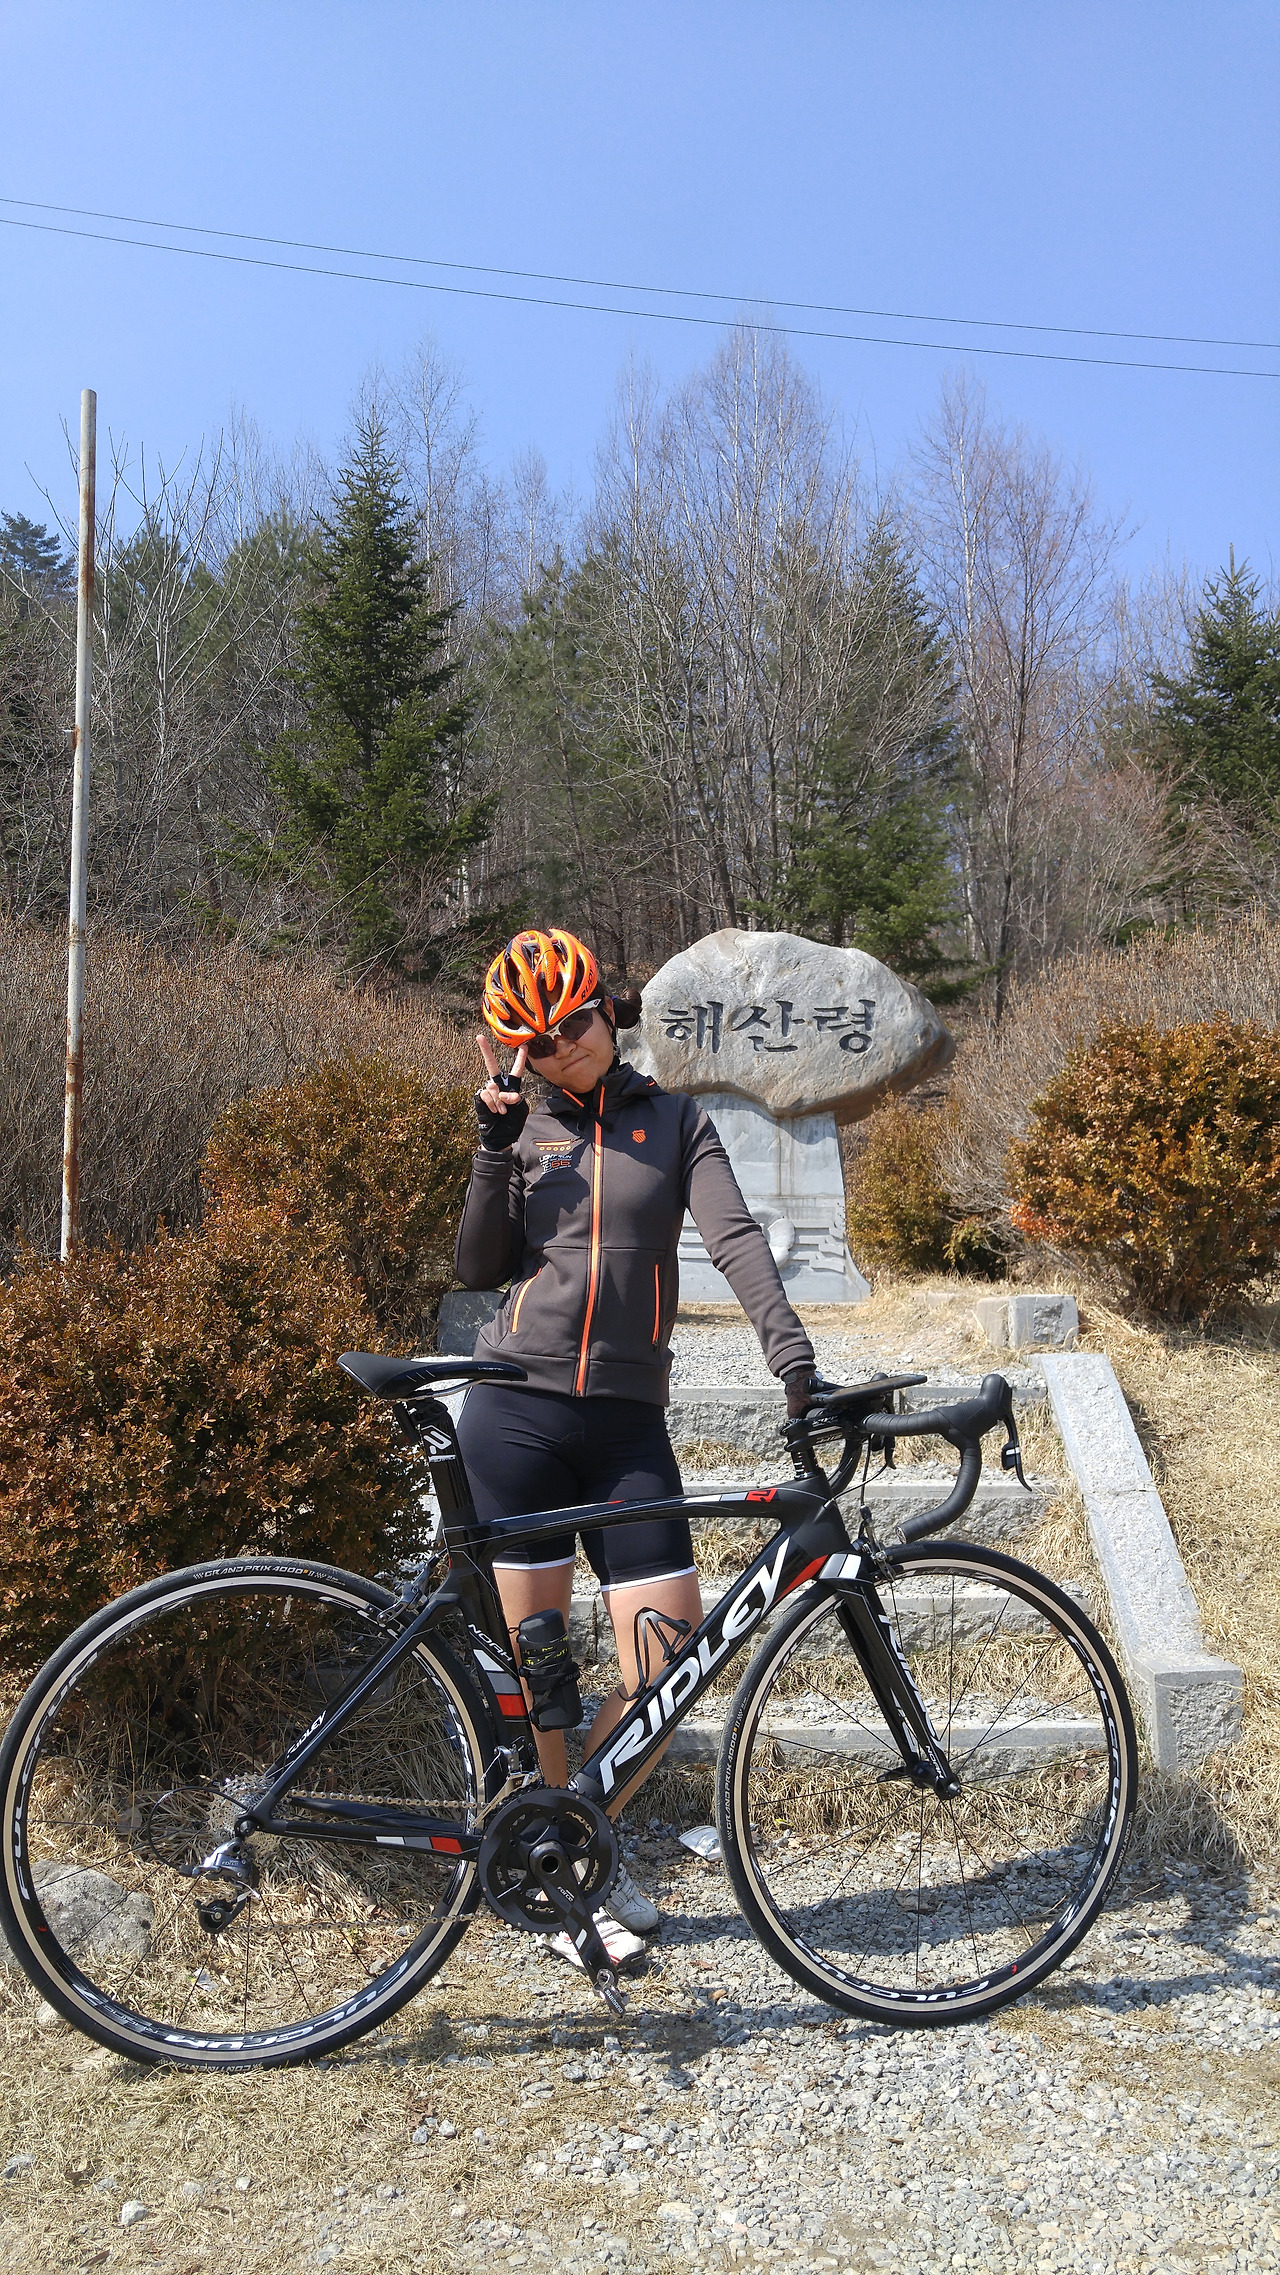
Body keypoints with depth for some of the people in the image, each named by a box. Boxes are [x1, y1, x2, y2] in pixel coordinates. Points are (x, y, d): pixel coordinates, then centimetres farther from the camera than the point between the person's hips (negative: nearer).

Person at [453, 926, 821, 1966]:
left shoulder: (675, 1121, 8)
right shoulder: (526, 1131, 10)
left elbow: (735, 1234, -6)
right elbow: (478, 1268, 3)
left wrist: (791, 1347, -22)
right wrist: (496, 1150, -7)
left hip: (629, 1421, 0)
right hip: (517, 1410, 0)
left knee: (671, 1664, -2)